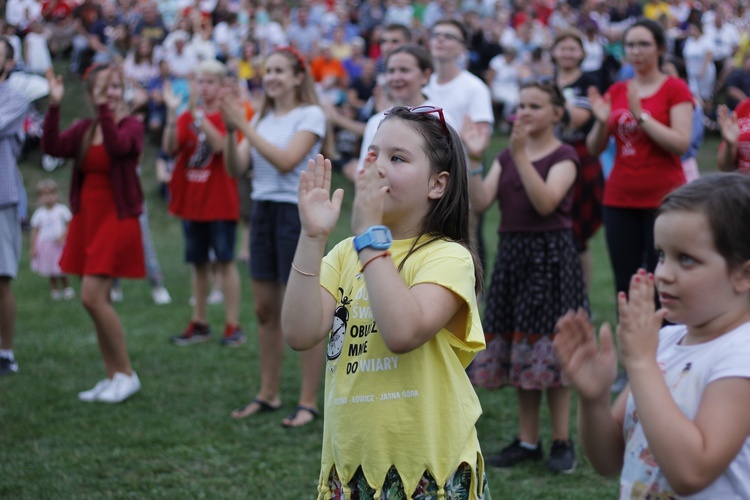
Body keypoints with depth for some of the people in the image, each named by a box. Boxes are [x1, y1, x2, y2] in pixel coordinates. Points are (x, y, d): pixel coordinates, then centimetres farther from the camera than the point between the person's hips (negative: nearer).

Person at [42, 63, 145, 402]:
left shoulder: (132, 125, -6)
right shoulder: (84, 129, 8)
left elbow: (117, 146, -27)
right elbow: (53, 147, -8)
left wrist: (106, 109, -34)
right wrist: (54, 107, -17)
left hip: (116, 219, -6)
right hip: (87, 219, 6)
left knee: (93, 296, -14)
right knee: (99, 300, 9)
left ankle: (126, 374, -2)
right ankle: (112, 377, 18)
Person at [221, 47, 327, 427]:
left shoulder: (310, 115, -6)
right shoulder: (262, 118, 12)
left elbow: (285, 161, -19)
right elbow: (236, 167, 5)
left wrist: (244, 126, -19)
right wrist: (231, 132, -11)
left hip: (297, 213, -7)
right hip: (263, 211, 7)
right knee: (265, 309, 11)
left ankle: (308, 402, 3)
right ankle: (268, 394, 21)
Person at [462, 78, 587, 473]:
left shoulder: (563, 156, -5)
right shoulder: (506, 157, 12)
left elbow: (545, 202, -21)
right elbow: (480, 203, -1)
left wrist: (521, 155, -25)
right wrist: (474, 159, -11)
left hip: (550, 255, -6)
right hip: (512, 253, 6)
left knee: (549, 349, -4)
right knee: (518, 349, 9)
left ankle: (561, 441, 7)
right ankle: (527, 440, 18)